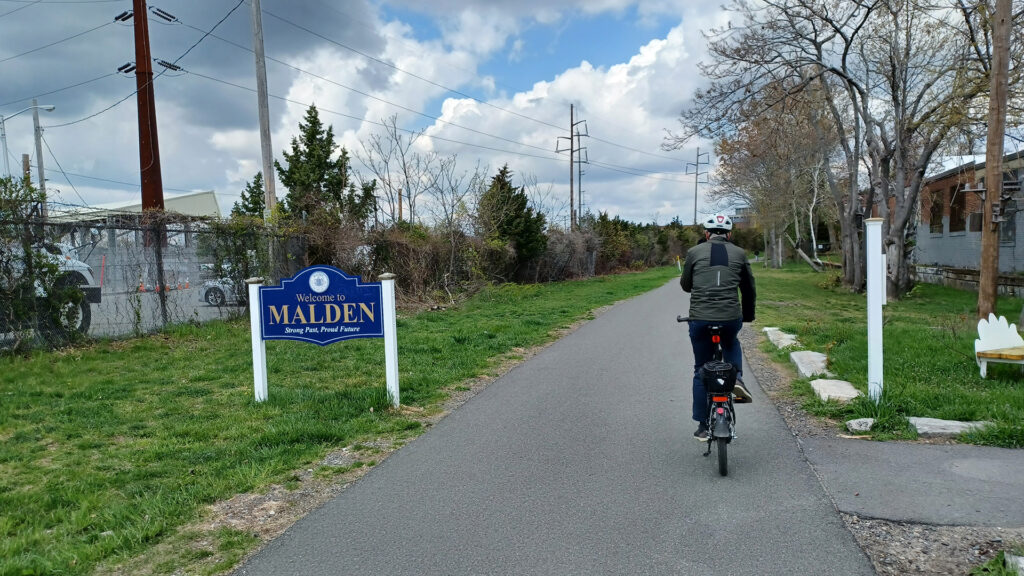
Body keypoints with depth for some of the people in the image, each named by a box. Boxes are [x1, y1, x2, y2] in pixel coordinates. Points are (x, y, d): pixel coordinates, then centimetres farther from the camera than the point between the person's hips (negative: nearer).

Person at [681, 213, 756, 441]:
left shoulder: (694, 252, 6)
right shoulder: (739, 254, 9)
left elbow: (685, 284, 16)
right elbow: (749, 289, 17)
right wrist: (748, 316, 32)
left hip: (699, 319, -1)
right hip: (731, 318, 1)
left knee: (701, 370, 13)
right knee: (731, 343, 36)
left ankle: (703, 427, 17)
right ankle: (736, 378, 10)